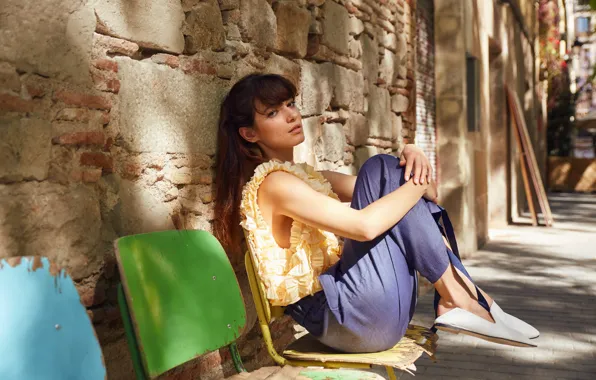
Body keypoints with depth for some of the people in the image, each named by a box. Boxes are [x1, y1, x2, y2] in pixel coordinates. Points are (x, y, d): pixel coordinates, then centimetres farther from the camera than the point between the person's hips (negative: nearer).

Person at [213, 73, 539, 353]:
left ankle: (456, 302, -7)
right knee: (380, 169, -13)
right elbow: (365, 225, -23)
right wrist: (421, 181, -9)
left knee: (389, 171, 4)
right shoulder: (273, 183, -11)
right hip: (341, 319, -9)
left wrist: (412, 159, -4)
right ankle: (455, 297, -11)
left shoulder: (307, 178, 19)